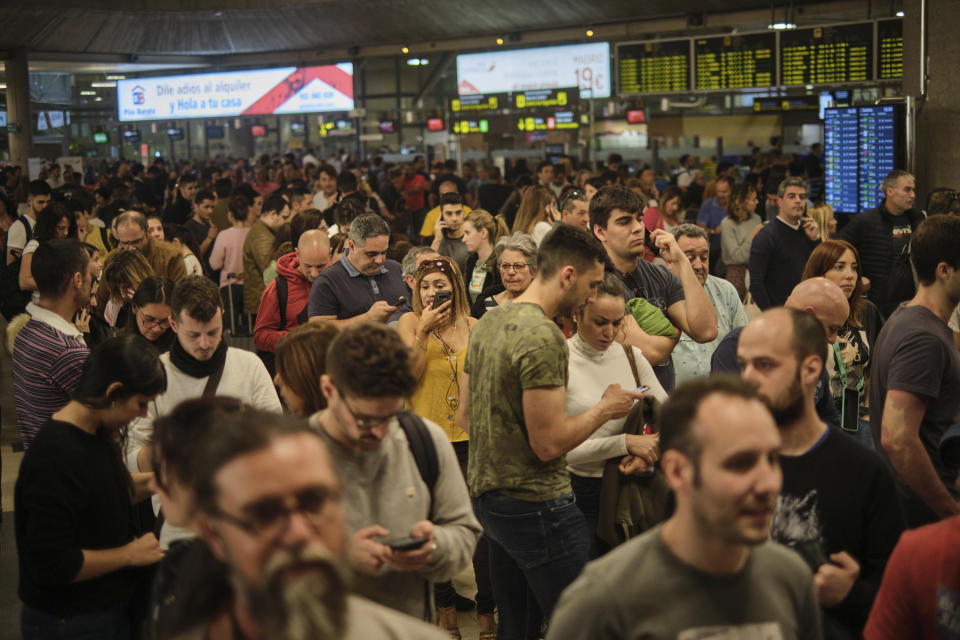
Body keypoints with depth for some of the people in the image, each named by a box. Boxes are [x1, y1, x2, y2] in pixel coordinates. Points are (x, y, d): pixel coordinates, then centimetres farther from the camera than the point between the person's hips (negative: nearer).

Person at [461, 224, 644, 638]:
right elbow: (549, 443, -21)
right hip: (536, 505, -9)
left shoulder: (488, 322, 9)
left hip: (485, 496, 10)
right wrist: (605, 409, -8)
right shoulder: (543, 337, -20)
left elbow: (465, 417, 15)